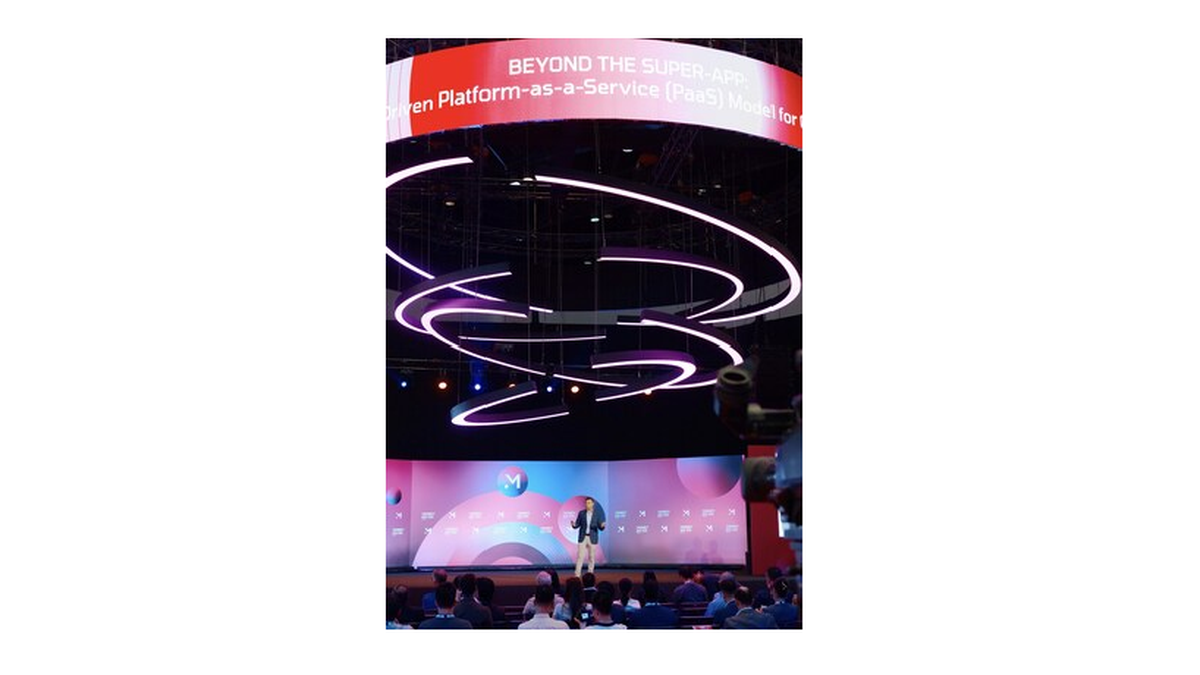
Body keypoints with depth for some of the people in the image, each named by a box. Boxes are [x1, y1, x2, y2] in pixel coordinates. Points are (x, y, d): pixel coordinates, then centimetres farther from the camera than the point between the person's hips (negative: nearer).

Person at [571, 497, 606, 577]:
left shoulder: (598, 514, -2)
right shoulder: (581, 513, 1)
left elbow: (600, 528, -3)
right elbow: (577, 525, 4)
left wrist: (602, 526, -27)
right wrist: (573, 525, -20)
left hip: (592, 538, 0)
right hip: (582, 538, 0)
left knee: (591, 557, 4)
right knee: (580, 556, -5)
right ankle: (577, 575, -4)